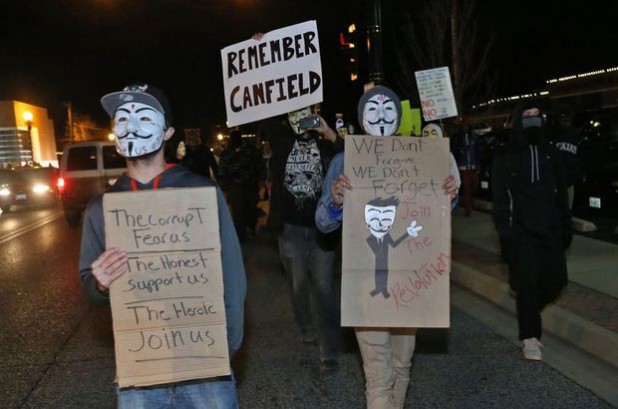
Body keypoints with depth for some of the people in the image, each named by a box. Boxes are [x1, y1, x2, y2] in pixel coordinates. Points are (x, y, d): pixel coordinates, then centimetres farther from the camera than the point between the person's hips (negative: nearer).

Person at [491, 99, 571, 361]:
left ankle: (527, 313, 31)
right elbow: (500, 199, -6)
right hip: (521, 232, -4)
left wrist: (566, 227, 10)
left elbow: (561, 194, 14)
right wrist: (504, 233, -12)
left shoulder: (550, 153, 12)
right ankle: (529, 336, 13)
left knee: (555, 280, 3)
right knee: (528, 283, -2)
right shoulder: (505, 156, -1)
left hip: (550, 230, 4)